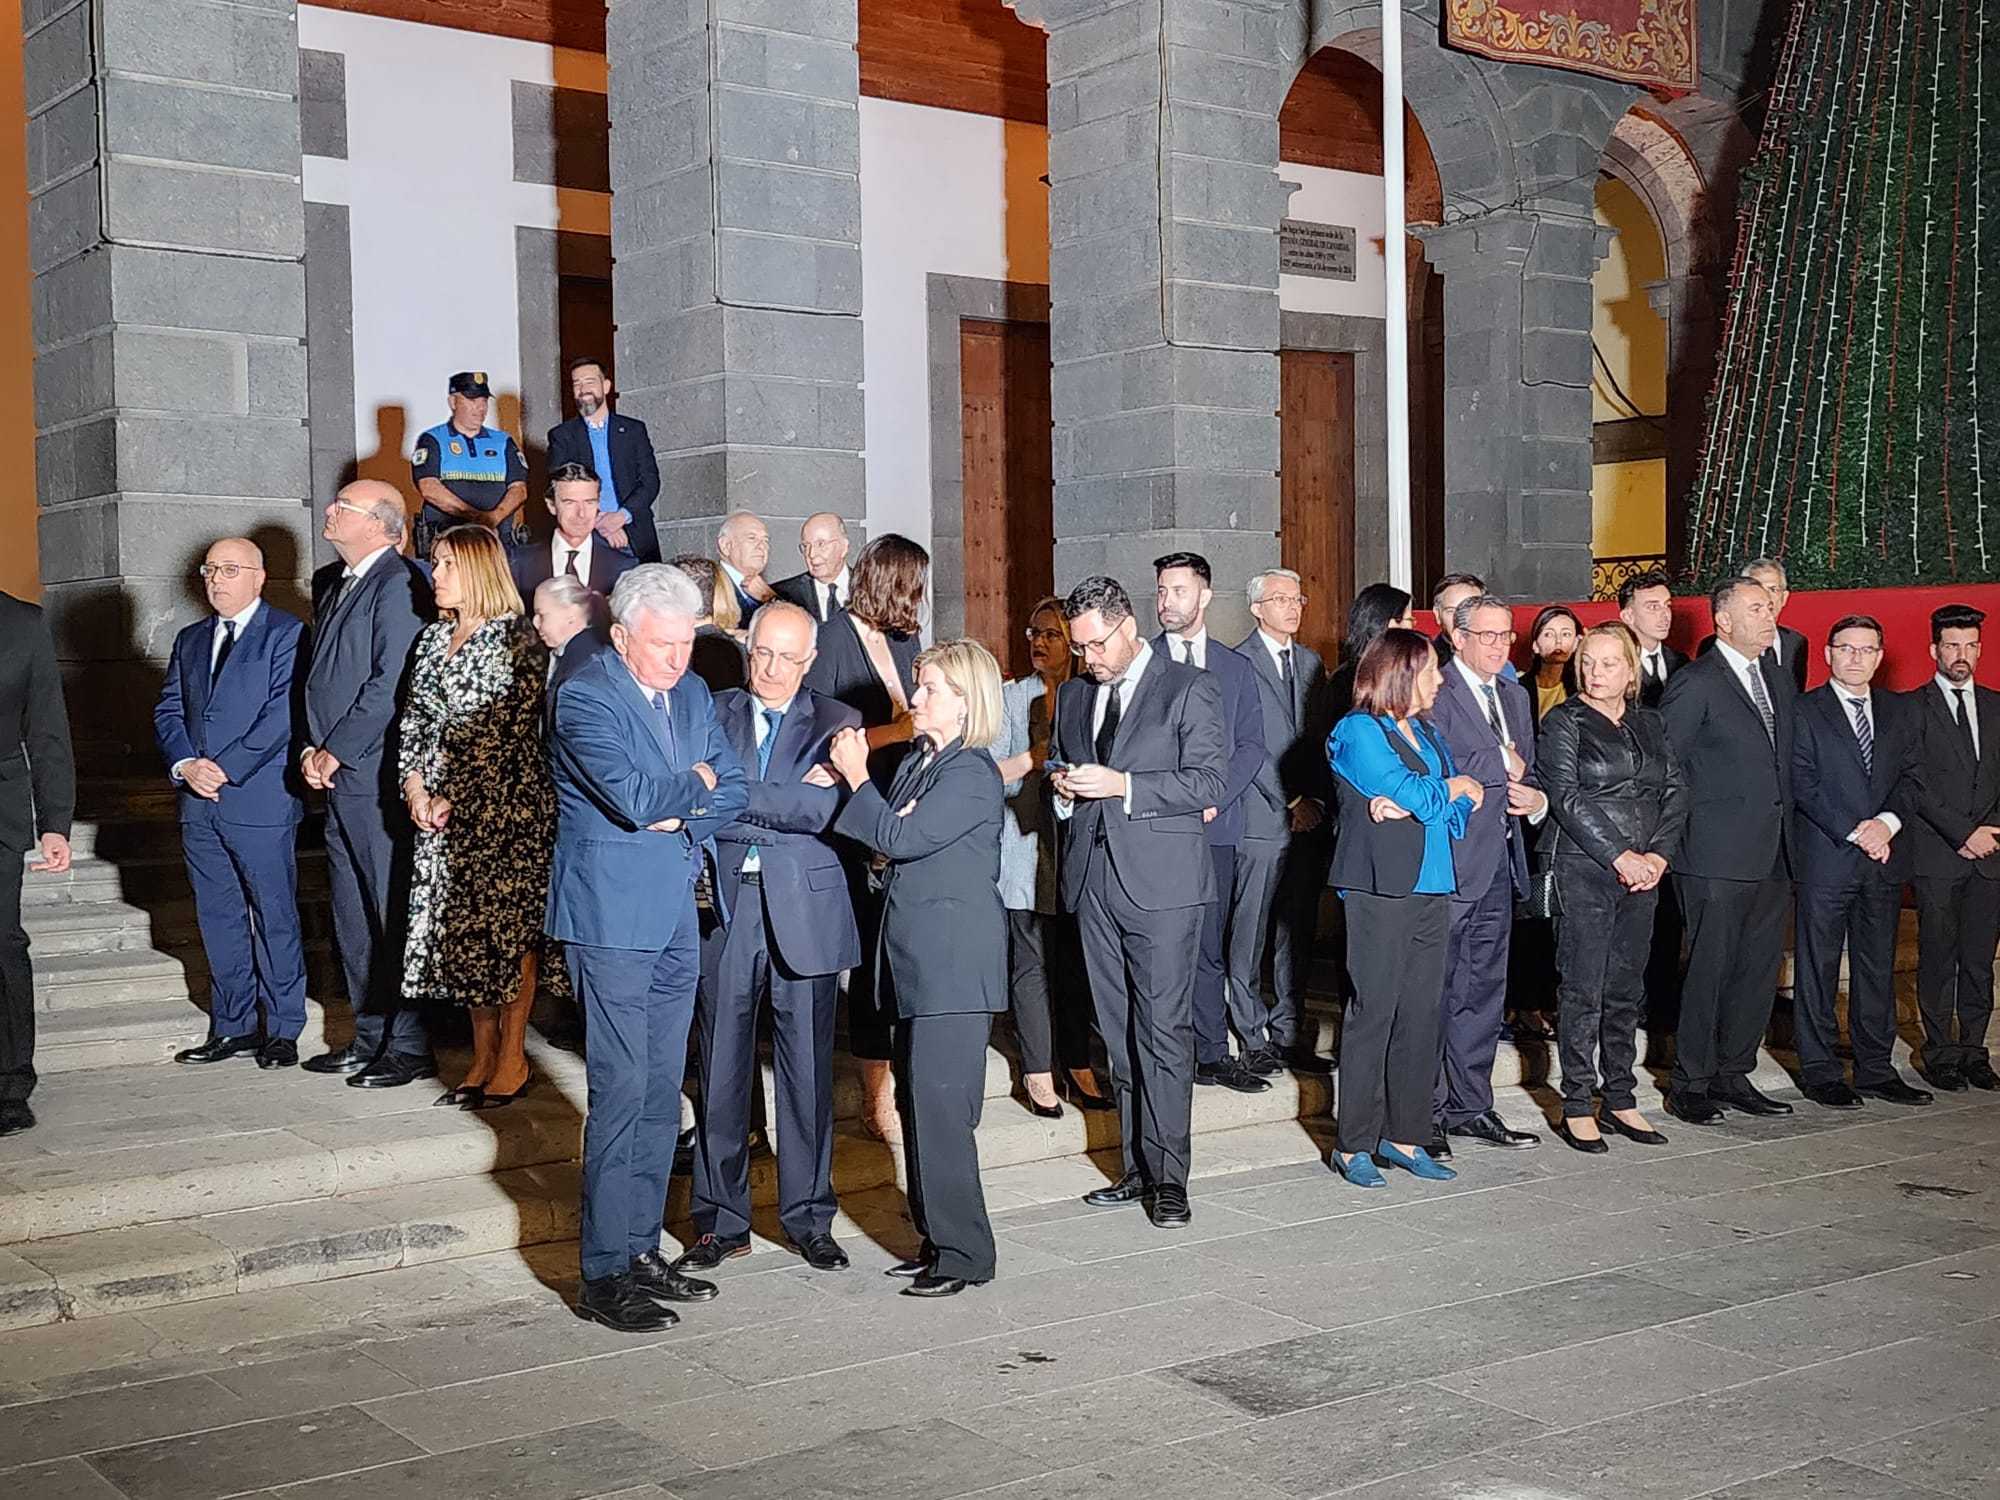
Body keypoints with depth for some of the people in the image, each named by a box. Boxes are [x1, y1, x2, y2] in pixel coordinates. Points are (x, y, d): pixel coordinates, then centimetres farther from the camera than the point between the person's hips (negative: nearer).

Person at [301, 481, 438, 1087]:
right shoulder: (329, 582, 17)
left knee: (394, 915, -3)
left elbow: (390, 685, -18)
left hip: (377, 778, -9)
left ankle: (409, 1047, 4)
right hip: (338, 780, 9)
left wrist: (334, 753, -12)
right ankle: (370, 1038, 24)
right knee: (351, 917, 14)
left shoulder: (398, 585, -12)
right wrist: (313, 749, 7)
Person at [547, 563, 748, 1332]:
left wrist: (677, 813, -10)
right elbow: (635, 797, -25)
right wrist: (695, 784, -6)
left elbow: (732, 791, 9)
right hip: (612, 917, -7)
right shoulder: (585, 697, -12)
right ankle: (604, 1275, 0)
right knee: (621, 1091, -7)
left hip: (676, 915, 8)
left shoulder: (691, 692, 12)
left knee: (662, 1090, 11)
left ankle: (643, 1250, 21)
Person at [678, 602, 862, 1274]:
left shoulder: (835, 723, 5)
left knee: (808, 1072, 5)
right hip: (724, 908, 1)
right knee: (720, 1071, 4)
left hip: (805, 911, -1)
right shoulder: (713, 712, 10)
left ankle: (809, 1218, 18)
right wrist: (785, 802, -17)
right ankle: (721, 1222, 16)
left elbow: (828, 807, -11)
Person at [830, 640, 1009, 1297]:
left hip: (954, 962, -9)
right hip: (917, 958, 9)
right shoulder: (916, 761, 14)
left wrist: (857, 778, -7)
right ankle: (935, 1240, 22)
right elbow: (889, 842, 14)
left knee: (941, 1106, -8)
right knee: (917, 1104, 12)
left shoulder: (972, 774, -12)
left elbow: (901, 838, -18)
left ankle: (963, 1254, 0)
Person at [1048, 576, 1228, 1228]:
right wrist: (1061, 786, 2)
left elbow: (1209, 780, -10)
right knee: (1118, 1032, 9)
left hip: (1161, 880, -6)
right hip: (1092, 880, 6)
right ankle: (1137, 1166, 16)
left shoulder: (1190, 690, -2)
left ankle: (1167, 1175, -3)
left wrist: (1121, 785, -18)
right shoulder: (1072, 695, 16)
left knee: (1164, 1029, -7)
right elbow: (1055, 769, 26)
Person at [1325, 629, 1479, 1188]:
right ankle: (1353, 1146, 2)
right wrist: (1456, 786, 6)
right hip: (1381, 890, -7)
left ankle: (1404, 1137, 14)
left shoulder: (1426, 733, 18)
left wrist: (1408, 804, -10)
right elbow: (1423, 797, -15)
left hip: (1431, 890, 7)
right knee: (1373, 1013, -5)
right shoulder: (1359, 732, -6)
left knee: (1421, 1015, 5)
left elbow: (1466, 803, 7)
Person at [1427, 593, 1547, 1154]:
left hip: (1500, 863, 8)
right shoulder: (1434, 692, -9)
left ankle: (1471, 1107, 22)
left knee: (1484, 992, 13)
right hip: (1449, 862, -8)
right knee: (1434, 991, -3)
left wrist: (1535, 799, 2)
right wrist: (1501, 767, -11)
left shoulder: (1515, 697, 18)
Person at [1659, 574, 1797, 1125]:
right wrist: (1686, 830, -9)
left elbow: (1783, 763, 20)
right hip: (1718, 856, -7)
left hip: (1772, 854, 7)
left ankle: (1732, 1076, 22)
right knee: (1710, 970, -2)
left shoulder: (1778, 680, 15)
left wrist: (1786, 835, 12)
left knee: (1760, 970, 11)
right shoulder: (1695, 683, -9)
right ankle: (1689, 1085, 8)